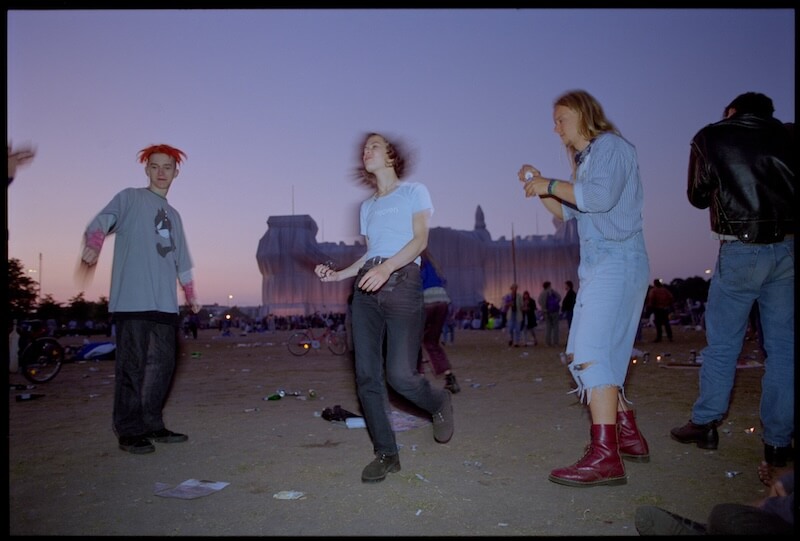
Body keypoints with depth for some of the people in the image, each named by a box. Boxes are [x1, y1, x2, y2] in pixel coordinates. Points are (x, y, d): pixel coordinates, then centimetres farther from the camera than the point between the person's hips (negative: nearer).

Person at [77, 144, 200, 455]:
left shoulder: (173, 215, 23)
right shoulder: (130, 198, 6)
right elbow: (101, 222, -11)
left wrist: (191, 296, 28)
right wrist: (91, 249, -31)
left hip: (166, 304, 6)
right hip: (132, 301, -6)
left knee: (162, 365, 7)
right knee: (133, 367, -6)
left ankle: (152, 425, 18)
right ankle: (129, 431, 3)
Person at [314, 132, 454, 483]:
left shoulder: (414, 192, 9)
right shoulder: (367, 207, 25)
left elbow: (419, 239, -5)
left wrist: (386, 267, -20)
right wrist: (338, 275, 10)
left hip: (402, 281, -5)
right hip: (365, 288, 6)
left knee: (400, 375, -13)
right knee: (366, 374, -3)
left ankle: (439, 403, 20)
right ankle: (386, 454, 7)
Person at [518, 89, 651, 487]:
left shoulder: (610, 145, -5)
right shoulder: (587, 158, 23)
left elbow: (601, 197, -22)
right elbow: (567, 212, 22)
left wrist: (551, 185, -13)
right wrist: (539, 186, 10)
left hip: (616, 263, -10)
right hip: (599, 267, 10)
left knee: (592, 354, -18)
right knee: (584, 354, 13)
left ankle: (605, 456, -18)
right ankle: (628, 436, 23)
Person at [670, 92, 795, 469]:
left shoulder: (709, 137, 4)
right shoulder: (785, 135, 10)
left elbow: (698, 198, 12)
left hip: (741, 251, -2)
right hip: (788, 249, 3)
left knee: (722, 343, 7)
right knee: (783, 346, 6)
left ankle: (704, 424, 15)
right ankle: (778, 441, 10)